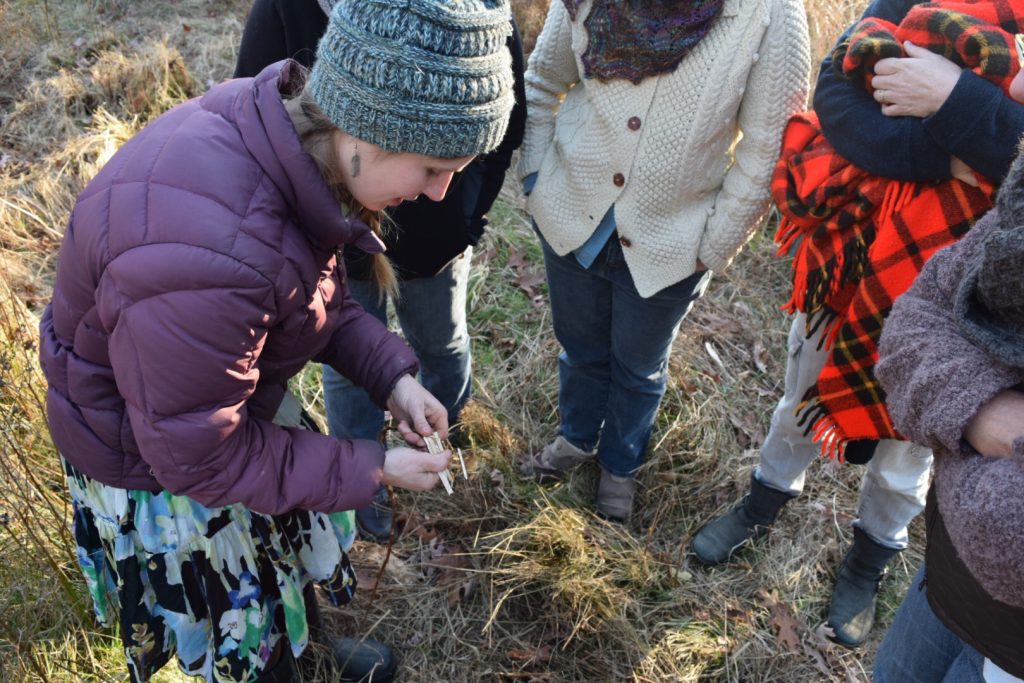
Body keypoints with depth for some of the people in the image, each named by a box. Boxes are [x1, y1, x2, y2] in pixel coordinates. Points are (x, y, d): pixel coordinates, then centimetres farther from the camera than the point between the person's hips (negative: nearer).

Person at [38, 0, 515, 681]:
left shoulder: (290, 128, -18)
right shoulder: (210, 253, -44)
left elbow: (320, 291, 1)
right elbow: (198, 457, -29)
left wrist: (392, 375, -11)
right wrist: (372, 469, -22)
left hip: (225, 396, 8)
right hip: (149, 459, -7)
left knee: (297, 535, 30)